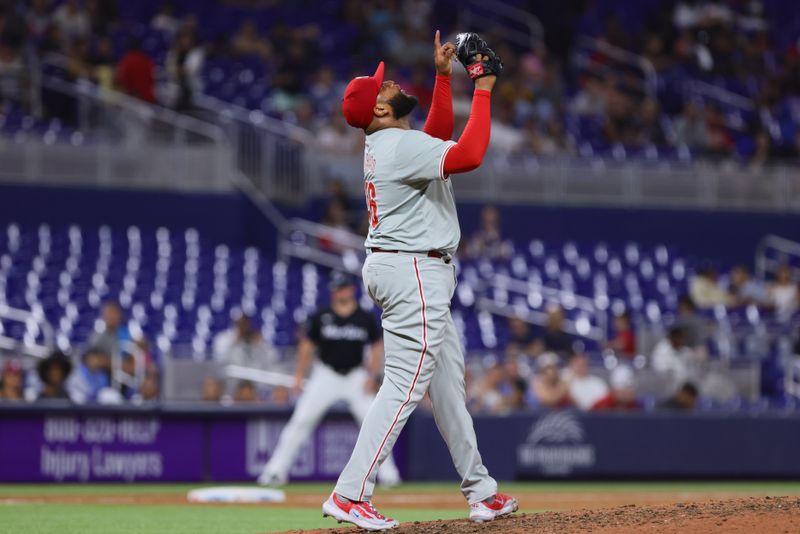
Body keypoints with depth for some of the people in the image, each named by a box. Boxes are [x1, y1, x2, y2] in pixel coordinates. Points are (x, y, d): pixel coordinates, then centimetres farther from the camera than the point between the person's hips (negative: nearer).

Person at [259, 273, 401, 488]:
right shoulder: (321, 317, -3)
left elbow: (377, 347, 5)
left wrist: (371, 375, -6)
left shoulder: (365, 318, -1)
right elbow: (307, 346, 3)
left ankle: (388, 474, 4)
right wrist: (299, 376, -1)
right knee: (301, 420, -8)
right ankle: (276, 470, -4)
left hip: (356, 376, 1)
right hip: (326, 374, -1)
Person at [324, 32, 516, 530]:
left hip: (420, 273, 11)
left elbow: (441, 135, 27)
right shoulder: (402, 145, -18)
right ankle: (350, 494, -14)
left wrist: (444, 76, 18)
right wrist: (483, 90, -20)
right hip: (413, 271, -11)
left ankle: (481, 491, 20)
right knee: (404, 385, -12)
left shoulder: (386, 144, 12)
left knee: (448, 382, 14)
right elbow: (468, 155, -29)